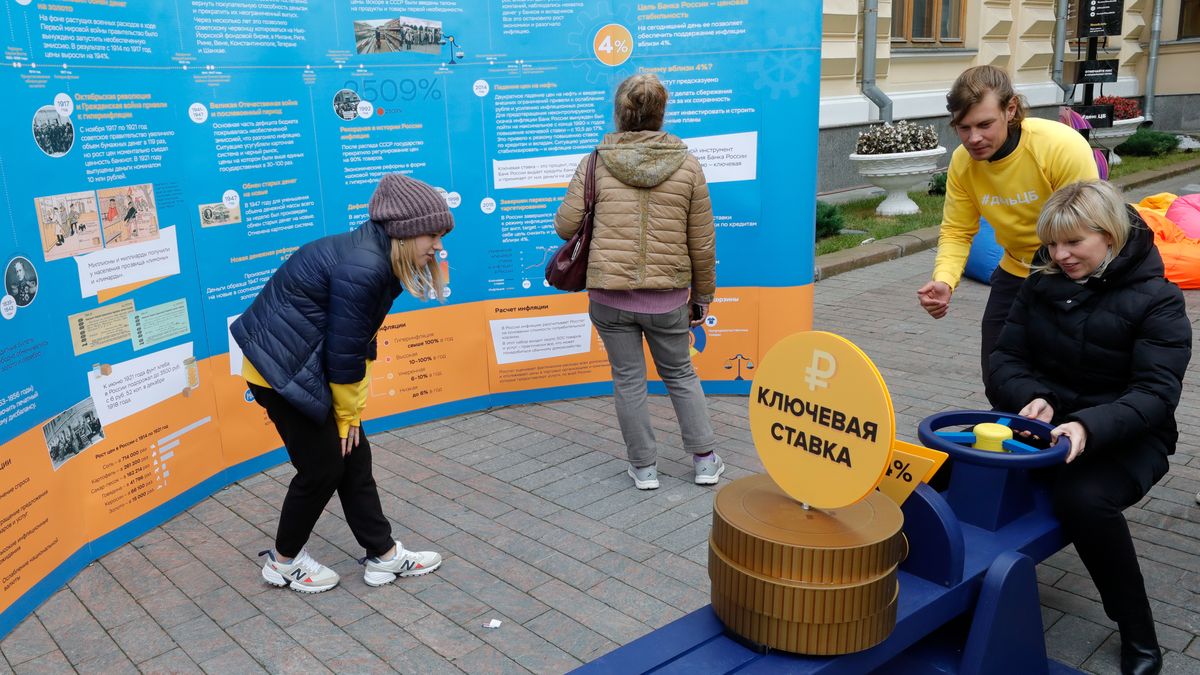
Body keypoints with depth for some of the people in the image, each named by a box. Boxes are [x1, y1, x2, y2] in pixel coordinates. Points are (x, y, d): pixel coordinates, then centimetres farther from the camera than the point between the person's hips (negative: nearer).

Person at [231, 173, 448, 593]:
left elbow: (360, 342, 8)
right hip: (282, 369, -9)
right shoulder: (363, 269, -27)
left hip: (306, 365, 10)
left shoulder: (377, 257, 4)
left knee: (353, 457, 11)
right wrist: (348, 413, -6)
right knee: (323, 466, 3)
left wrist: (353, 410, 9)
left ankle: (384, 556, 22)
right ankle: (283, 562, 25)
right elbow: (344, 352, -21)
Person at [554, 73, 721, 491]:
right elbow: (702, 244, 1)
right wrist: (702, 296, 14)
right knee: (681, 375, 20)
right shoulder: (687, 165, -3)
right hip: (668, 297, 1)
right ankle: (705, 460, 26)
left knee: (628, 380, 12)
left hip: (609, 295, -1)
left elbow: (566, 226, -2)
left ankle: (644, 468, 23)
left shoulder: (596, 163, -6)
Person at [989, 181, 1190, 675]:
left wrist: (1090, 426, -36)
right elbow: (1007, 358, 4)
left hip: (1124, 436, -4)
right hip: (1046, 423, 4)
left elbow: (1156, 392, -17)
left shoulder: (1156, 300, -9)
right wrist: (1032, 398, -19)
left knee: (1081, 497, -36)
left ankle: (1138, 634, -12)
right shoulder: (1042, 284, 4)